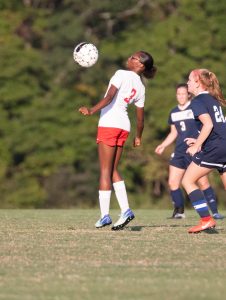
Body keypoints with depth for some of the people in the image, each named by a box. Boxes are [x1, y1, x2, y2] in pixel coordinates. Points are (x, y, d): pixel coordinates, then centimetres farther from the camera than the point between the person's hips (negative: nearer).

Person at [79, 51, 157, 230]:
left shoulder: (122, 74, -6)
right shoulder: (141, 87, 14)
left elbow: (109, 97, -20)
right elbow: (140, 116, 17)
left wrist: (92, 111, -27)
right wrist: (138, 137, 30)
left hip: (109, 123, -7)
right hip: (124, 126, 7)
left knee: (105, 171, -4)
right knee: (113, 170, 14)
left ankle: (105, 215, -7)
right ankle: (125, 210, 1)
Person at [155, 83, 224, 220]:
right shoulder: (174, 113, 14)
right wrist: (163, 146, 12)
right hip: (179, 152, 6)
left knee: (203, 182, -12)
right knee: (173, 182, -1)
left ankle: (215, 212, -6)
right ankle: (179, 211, 13)